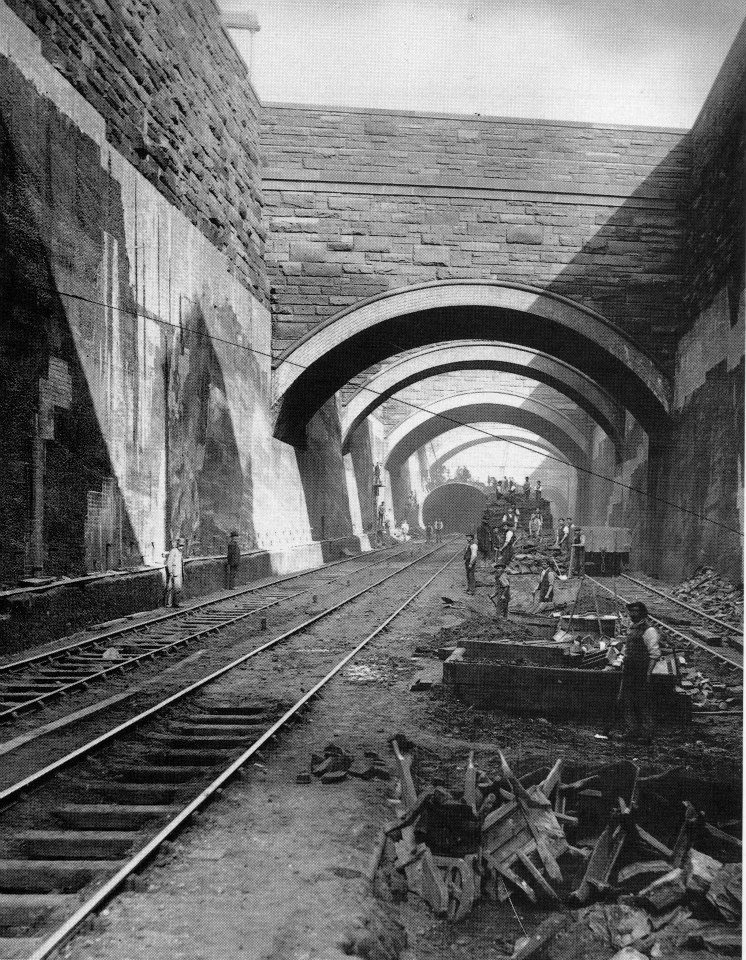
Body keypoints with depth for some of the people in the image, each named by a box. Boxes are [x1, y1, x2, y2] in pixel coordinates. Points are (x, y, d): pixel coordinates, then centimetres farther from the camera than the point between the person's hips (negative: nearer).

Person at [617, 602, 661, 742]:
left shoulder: (649, 630, -14)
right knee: (626, 700, 11)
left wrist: (648, 674, -18)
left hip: (642, 672, -9)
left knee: (643, 704, -1)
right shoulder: (632, 628, 13)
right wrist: (625, 665, 18)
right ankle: (633, 730, 22)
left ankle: (646, 732, 10)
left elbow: (655, 655, -16)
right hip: (629, 671, 9)